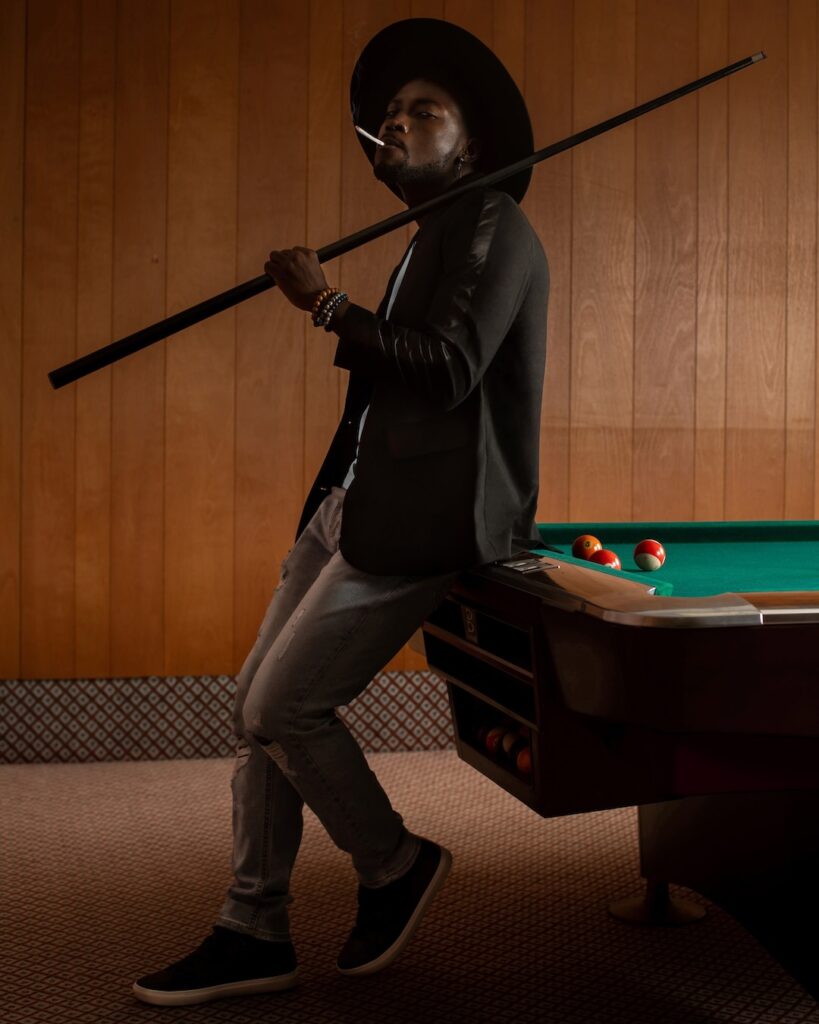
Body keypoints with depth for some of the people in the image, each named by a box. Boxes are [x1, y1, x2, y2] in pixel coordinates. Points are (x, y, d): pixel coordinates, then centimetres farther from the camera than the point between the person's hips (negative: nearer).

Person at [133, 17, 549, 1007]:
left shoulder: (494, 226, -7)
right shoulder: (429, 245, 21)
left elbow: (448, 369, -20)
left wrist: (327, 305, -15)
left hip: (420, 518, -10)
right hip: (352, 504, 10)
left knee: (282, 708, -10)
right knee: (257, 700, 6)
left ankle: (394, 867, 14)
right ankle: (252, 933, 15)